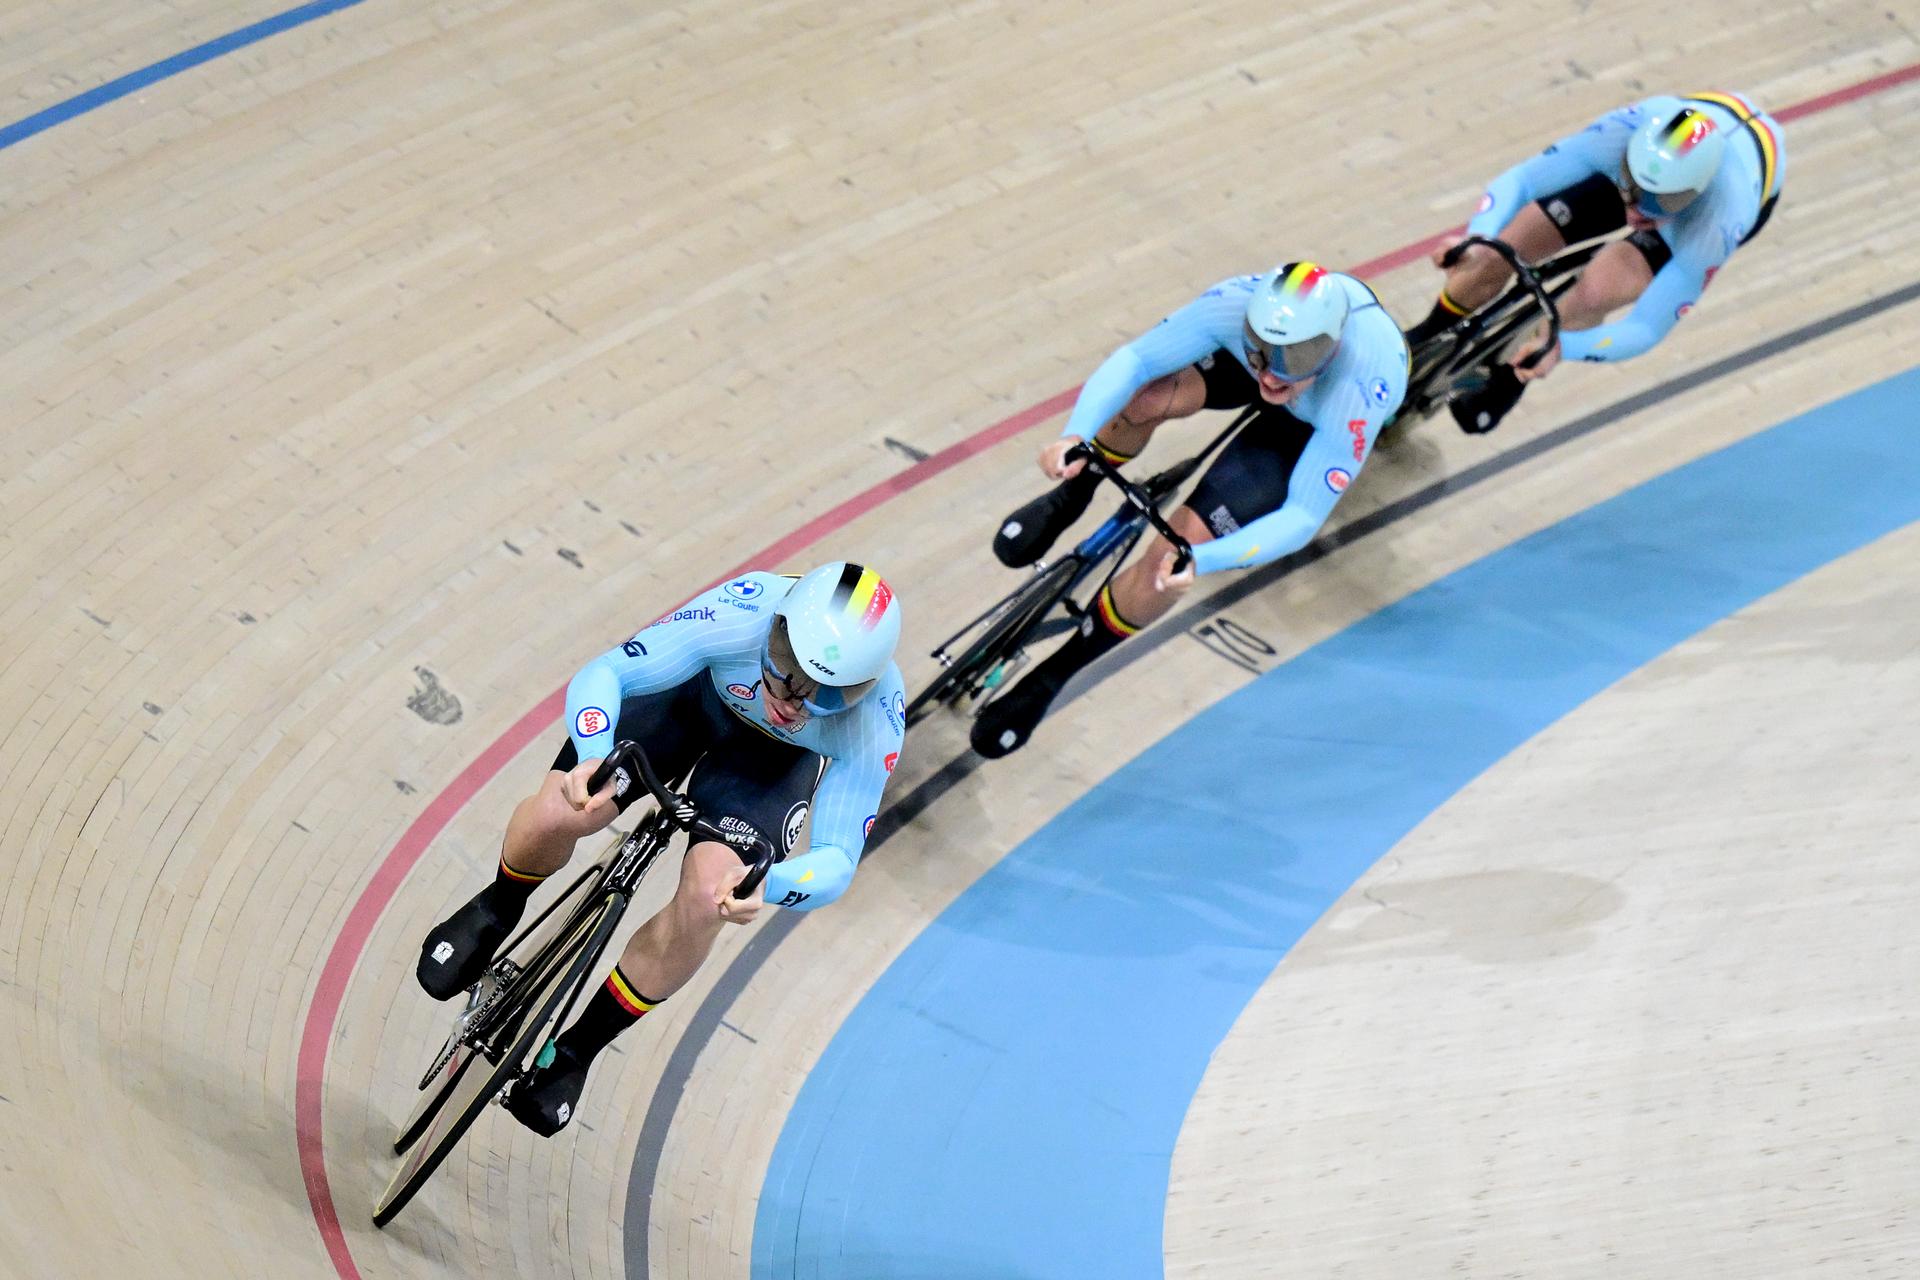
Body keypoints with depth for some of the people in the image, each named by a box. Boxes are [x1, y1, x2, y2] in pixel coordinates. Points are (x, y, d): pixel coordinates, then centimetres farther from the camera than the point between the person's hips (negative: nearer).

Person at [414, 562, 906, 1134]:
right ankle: (496, 912, 18)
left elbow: (836, 861, -36)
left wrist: (765, 885, -59)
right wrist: (594, 758, -58)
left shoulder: (875, 727, -37)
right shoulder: (742, 615, -41)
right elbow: (603, 673, -37)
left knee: (705, 897, -22)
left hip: (776, 755, 0)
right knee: (558, 812, -22)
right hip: (696, 687, 0)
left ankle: (577, 1050, 4)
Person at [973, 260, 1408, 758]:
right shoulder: (1240, 303, -37)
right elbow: (1133, 359, -31)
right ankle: (1070, 497, 5)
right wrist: (1075, 434, -50)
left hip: (1311, 427, -3)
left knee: (1175, 553, -22)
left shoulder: (1358, 395, -43)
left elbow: (1302, 517, -38)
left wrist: (1202, 562, -54)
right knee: (1143, 397, -29)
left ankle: (1051, 677, -4)